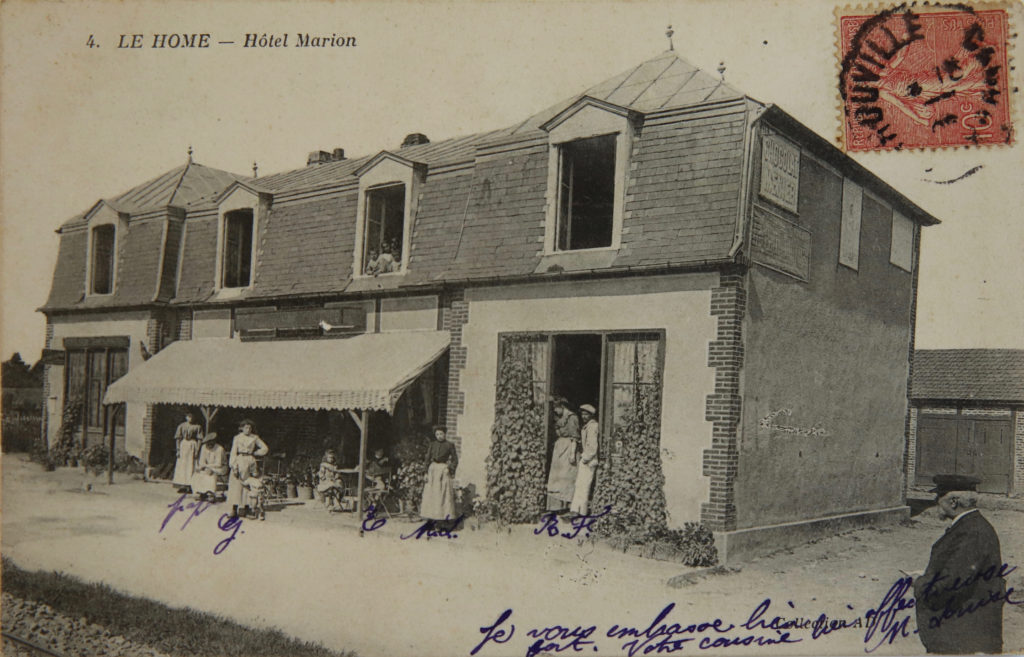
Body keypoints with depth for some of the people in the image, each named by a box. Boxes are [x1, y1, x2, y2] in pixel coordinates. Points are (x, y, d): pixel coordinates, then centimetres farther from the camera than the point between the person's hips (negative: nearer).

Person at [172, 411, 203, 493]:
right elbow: (178, 438, 6)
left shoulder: (197, 427, 1)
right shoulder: (181, 426, 6)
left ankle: (190, 486, 0)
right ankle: (182, 485, 3)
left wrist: (197, 450, -7)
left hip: (193, 445, -2)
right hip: (183, 445, 2)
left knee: (191, 466, -3)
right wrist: (178, 449, -2)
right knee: (182, 465, 0)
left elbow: (199, 439, 0)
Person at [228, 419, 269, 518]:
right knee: (236, 484, -6)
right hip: (239, 462, -1)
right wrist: (234, 466, -9)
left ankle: (246, 507, 6)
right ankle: (234, 509, -6)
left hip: (249, 462, 1)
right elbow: (233, 452, 0)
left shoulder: (254, 438, 8)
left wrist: (255, 453, 7)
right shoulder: (237, 438, 5)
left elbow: (265, 448, 16)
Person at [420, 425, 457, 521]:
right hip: (433, 469, 3)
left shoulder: (449, 445, 1)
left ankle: (446, 514, -3)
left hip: (444, 469, -3)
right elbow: (427, 458, 9)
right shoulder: (432, 444, 8)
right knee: (430, 493, 1)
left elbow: (455, 459, 4)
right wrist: (427, 472, 2)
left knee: (444, 492, -6)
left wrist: (451, 469, -10)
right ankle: (430, 515, 7)